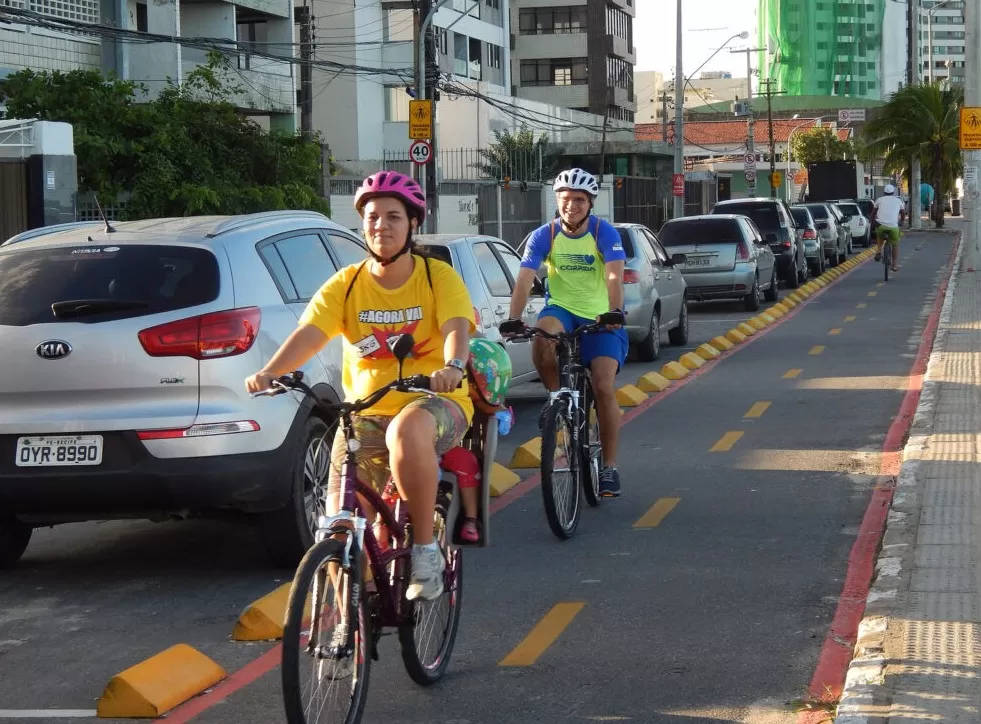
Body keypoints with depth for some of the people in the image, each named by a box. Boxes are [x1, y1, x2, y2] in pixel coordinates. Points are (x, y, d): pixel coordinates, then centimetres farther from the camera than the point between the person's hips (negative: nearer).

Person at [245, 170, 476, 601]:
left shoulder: (438, 277, -1)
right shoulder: (345, 285, 3)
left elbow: (456, 328, -18)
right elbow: (309, 334, -11)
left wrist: (453, 366, -41)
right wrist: (270, 372, -31)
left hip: (435, 403, -3)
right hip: (365, 413, 3)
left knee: (407, 430, -40)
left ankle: (426, 550, -23)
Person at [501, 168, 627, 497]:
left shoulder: (605, 233, -13)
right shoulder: (545, 236, -8)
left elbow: (614, 278, -25)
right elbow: (524, 280, -18)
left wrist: (616, 312, -43)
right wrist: (513, 319, -33)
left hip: (600, 318, -1)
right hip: (561, 309, 1)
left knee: (603, 388, -13)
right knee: (543, 337, -35)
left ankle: (609, 466, -1)